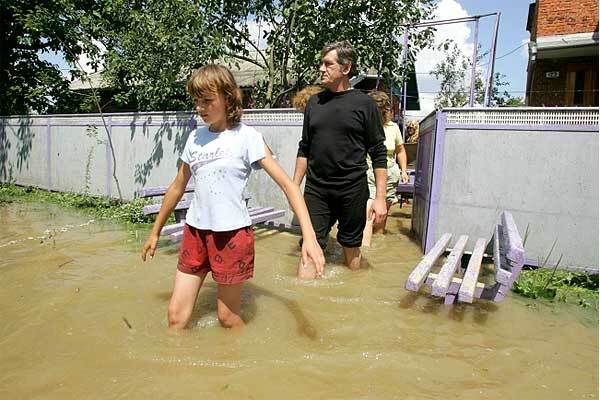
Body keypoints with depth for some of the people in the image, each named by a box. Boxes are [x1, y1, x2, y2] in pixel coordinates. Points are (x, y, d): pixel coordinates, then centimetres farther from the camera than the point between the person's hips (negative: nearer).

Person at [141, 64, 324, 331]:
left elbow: (287, 184, -14)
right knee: (176, 314, 7)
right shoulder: (195, 137, 7)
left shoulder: (247, 137, -9)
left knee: (228, 316, 8)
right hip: (195, 231, 5)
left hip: (232, 232, -5)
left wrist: (309, 236, -24)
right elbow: (177, 187, 17)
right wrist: (155, 232, 22)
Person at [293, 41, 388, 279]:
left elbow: (379, 154, -2)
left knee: (351, 247, 12)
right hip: (316, 190, 3)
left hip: (352, 190, -2)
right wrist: (294, 187, 10)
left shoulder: (364, 104, -2)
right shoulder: (314, 103, 9)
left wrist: (380, 198, -7)